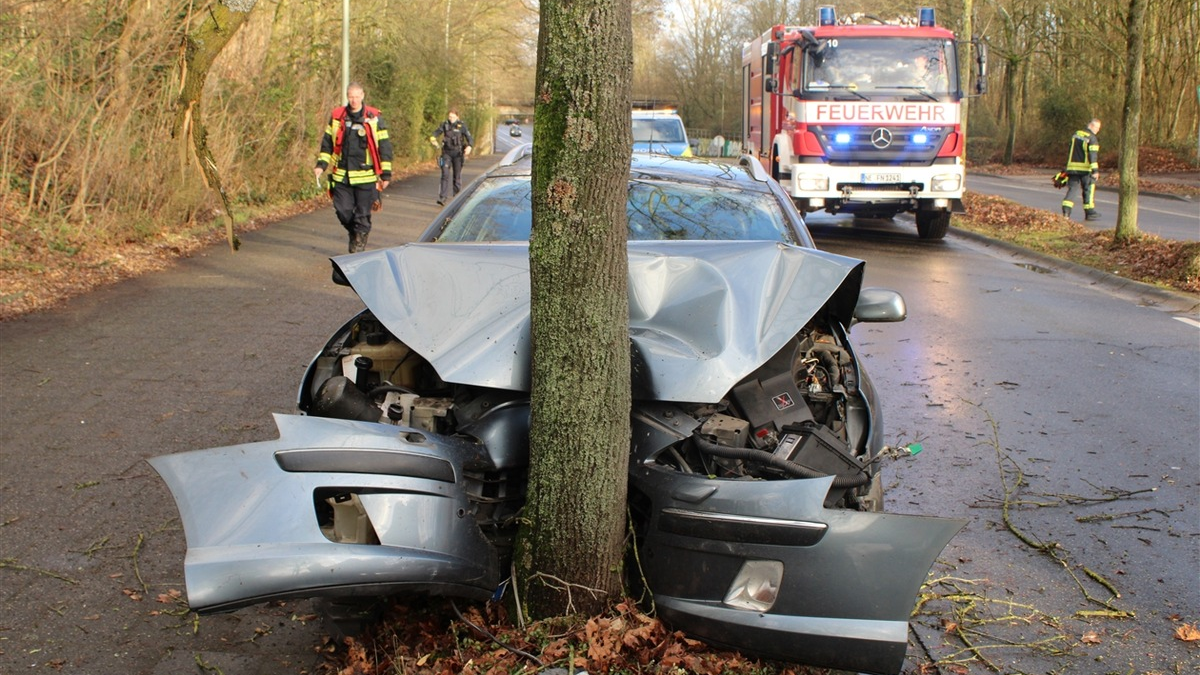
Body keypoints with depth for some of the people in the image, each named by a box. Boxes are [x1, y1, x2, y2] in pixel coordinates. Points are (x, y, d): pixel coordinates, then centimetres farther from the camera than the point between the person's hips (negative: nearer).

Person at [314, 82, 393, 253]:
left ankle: (359, 243, 15)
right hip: (341, 176, 3)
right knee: (343, 211, 5)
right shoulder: (336, 116, 7)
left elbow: (384, 146, 1)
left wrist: (386, 173, -1)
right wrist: (321, 164, 5)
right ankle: (353, 233, 32)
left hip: (365, 176, -3)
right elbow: (327, 143, 15)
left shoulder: (374, 118, -1)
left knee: (362, 214, 1)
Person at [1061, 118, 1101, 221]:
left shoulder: (1075, 135, 13)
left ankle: (1066, 211, -8)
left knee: (1072, 189, 5)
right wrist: (1095, 170, -19)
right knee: (1089, 189, 5)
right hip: (1085, 168, -5)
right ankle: (1089, 213, 9)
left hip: (1072, 166, 5)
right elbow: (1093, 155, -17)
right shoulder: (1092, 138, -9)